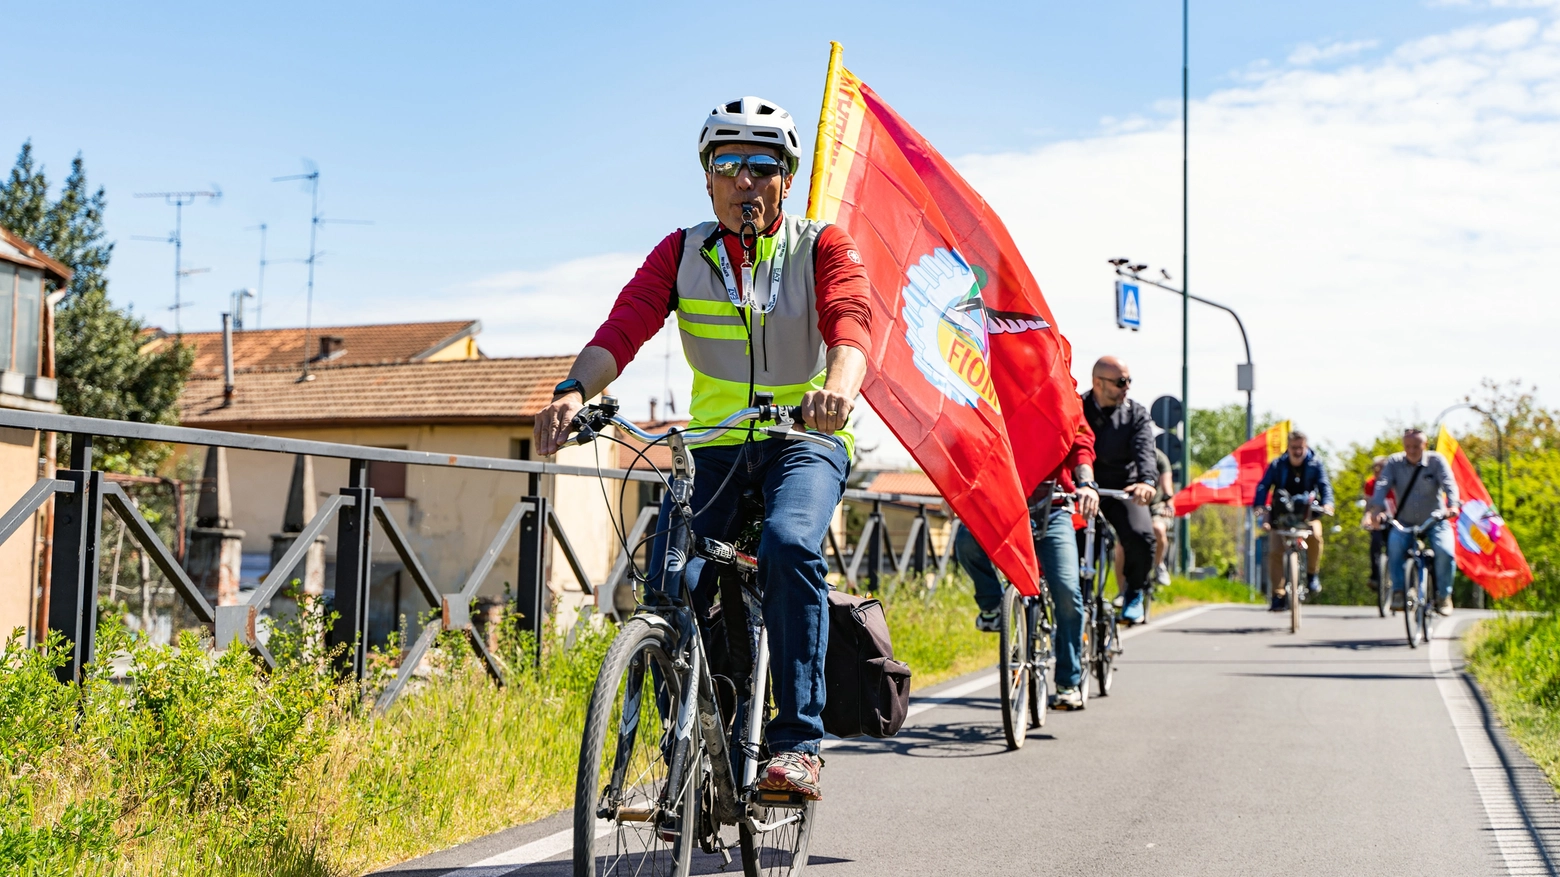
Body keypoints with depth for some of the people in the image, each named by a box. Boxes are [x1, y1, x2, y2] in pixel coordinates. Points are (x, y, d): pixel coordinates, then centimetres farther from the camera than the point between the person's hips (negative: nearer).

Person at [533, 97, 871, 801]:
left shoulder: (823, 248, -4)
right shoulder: (681, 253, 2)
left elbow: (850, 322, -24)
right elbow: (624, 325, -13)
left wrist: (839, 387, -48)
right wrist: (574, 389, -35)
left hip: (806, 437, -2)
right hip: (715, 445, 3)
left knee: (789, 547, -32)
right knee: (668, 583, -16)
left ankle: (798, 745, -25)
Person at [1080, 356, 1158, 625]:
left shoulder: (1136, 415, 2)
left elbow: (1144, 451, -15)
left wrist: (1147, 481, -37)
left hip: (1124, 489, 0)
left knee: (1140, 537, -24)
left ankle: (1134, 593, 5)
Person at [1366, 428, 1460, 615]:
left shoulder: (1436, 461, -4)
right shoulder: (1394, 463, -2)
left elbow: (1449, 483, -18)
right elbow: (1382, 485, -15)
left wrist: (1452, 505, -39)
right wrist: (1377, 509, -34)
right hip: (1404, 522, 1)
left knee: (1445, 551, -26)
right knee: (1394, 545, -31)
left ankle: (1444, 595, -5)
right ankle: (1398, 591, -19)